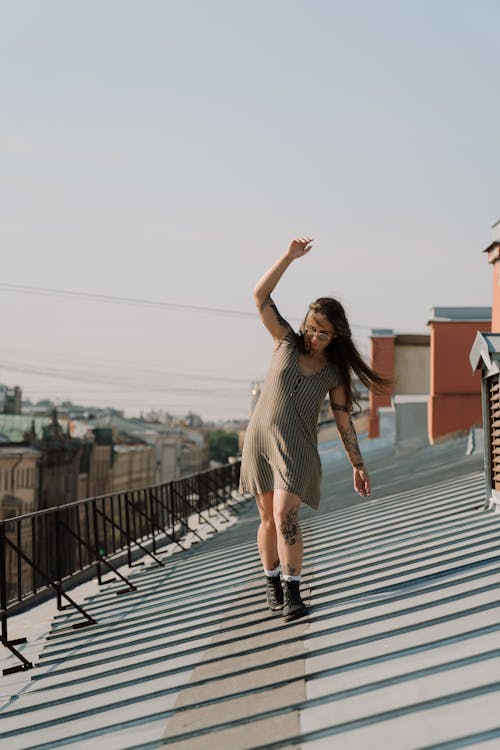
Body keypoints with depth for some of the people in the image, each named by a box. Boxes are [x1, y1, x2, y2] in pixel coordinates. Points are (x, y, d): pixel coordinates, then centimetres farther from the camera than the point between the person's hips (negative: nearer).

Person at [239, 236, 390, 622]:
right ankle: (272, 580, 25)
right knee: (269, 518, 7)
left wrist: (358, 466, 2)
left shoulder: (334, 373, 0)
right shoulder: (287, 342, 0)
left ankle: (293, 591, -8)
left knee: (285, 516, -16)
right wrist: (289, 257, -16)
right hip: (261, 440, 1)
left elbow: (344, 421, 4)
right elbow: (260, 295, -8)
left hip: (297, 449, -1)